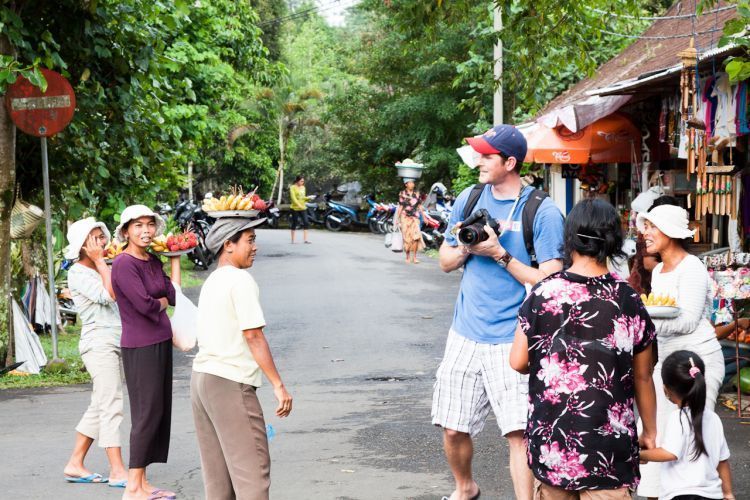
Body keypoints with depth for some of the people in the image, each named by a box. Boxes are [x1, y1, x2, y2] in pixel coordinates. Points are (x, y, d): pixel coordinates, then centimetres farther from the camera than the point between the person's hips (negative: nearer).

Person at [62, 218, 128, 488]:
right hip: (99, 343, -9)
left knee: (100, 407, 11)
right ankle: (117, 471, -11)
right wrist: (100, 262, -13)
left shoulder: (99, 270, 18)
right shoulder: (78, 273, -7)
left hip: (113, 343, 9)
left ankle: (75, 465, 17)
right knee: (111, 407, -11)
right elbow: (107, 295, -20)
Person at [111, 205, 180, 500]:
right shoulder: (124, 264, -14)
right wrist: (163, 302, -2)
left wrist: (175, 258, 11)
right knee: (148, 412, -7)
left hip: (161, 343, 8)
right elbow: (144, 304, -23)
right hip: (140, 347, -8)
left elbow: (174, 295, 4)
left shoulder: (153, 262, 12)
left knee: (159, 412, 9)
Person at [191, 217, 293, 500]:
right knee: (252, 469, -6)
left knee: (217, 471, 12)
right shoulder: (241, 281, -11)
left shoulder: (211, 282, 15)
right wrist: (278, 385, -15)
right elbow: (253, 337, -16)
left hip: (201, 378, 9)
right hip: (231, 383, -9)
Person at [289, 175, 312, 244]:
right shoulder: (293, 187, -6)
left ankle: (305, 239, -1)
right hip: (295, 208, -6)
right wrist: (299, 205, -27)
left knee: (306, 223, -4)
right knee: (294, 223, 1)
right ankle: (293, 240, 9)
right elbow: (293, 198, -16)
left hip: (303, 208, 6)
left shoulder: (303, 187, 13)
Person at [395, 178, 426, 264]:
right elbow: (400, 208, 4)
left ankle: (414, 257, -6)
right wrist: (398, 220, 1)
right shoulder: (402, 194, 3)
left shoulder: (417, 194, 11)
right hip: (405, 217, -2)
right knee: (407, 238, -2)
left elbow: (420, 206, 15)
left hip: (415, 217, 2)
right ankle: (407, 257, 10)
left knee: (416, 236, -12)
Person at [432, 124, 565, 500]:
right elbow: (445, 261, 16)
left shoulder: (542, 212, -8)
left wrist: (500, 254, -17)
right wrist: (464, 249, -5)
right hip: (466, 334, 5)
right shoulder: (469, 198, 8)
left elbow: (549, 281, -12)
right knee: (453, 428, 11)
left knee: (519, 432, -14)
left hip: (513, 339, -5)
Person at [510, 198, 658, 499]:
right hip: (607, 444, -2)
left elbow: (518, 362, -1)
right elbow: (642, 377, 2)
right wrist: (650, 431, 15)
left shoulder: (542, 293, -5)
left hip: (549, 436, 2)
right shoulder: (628, 301, -6)